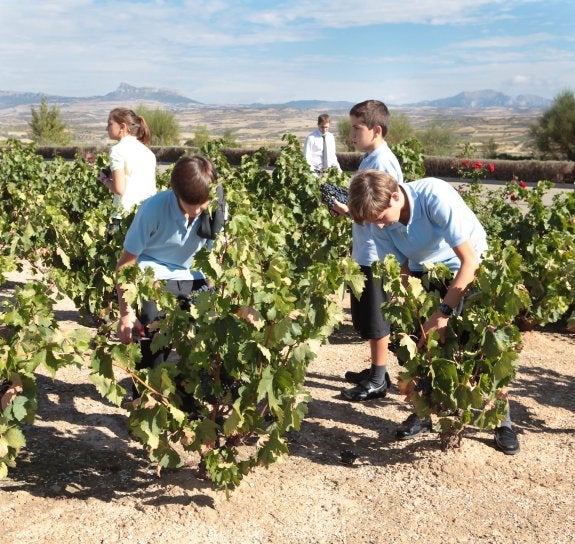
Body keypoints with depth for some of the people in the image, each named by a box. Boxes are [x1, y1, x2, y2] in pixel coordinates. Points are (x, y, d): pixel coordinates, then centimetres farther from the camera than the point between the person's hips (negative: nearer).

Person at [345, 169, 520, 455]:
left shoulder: (435, 196, -35)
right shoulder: (381, 225, -19)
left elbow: (469, 259, -35)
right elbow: (401, 271, -9)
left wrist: (443, 312, -39)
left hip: (469, 267, -4)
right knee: (418, 339, -4)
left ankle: (502, 420, 7)